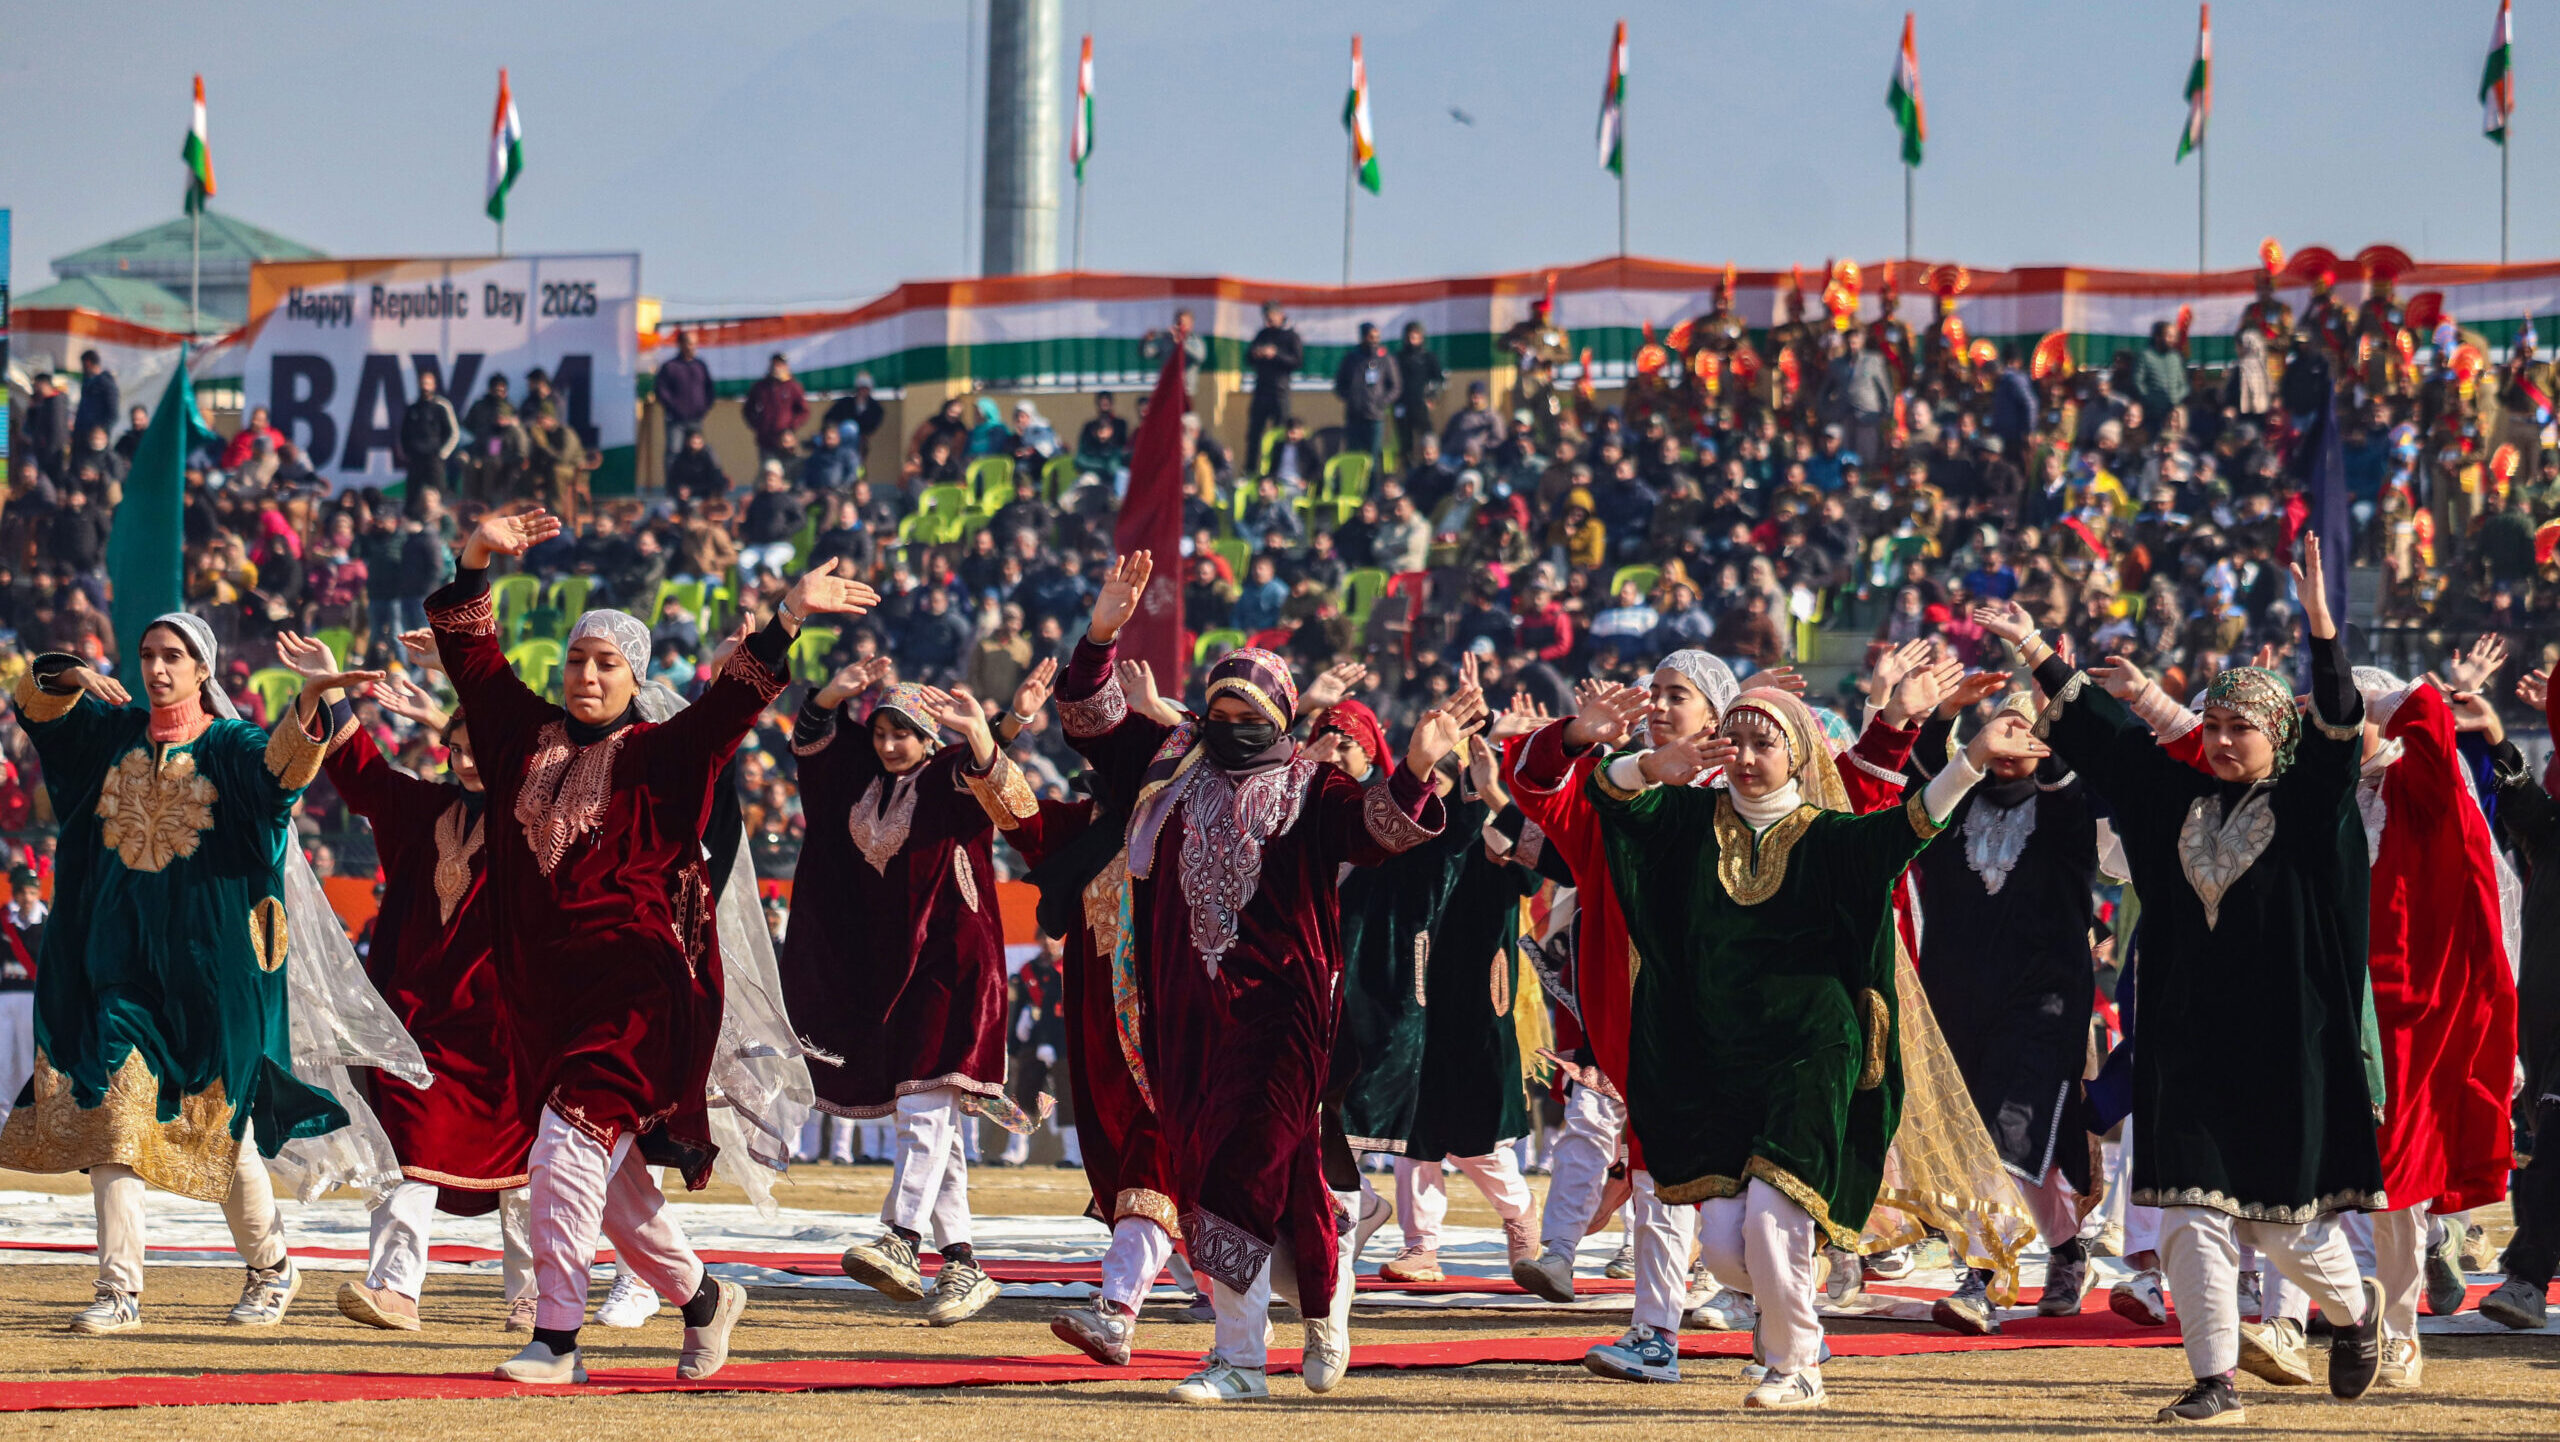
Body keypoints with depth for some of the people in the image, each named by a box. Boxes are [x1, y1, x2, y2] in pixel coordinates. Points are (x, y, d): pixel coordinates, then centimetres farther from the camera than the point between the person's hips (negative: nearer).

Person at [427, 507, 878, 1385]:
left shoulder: (659, 756, 0)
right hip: (544, 989, 6)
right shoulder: (528, 738, 12)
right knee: (610, 1178, 10)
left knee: (567, 1153, -16)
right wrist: (477, 561, 3)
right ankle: (702, 1297, 30)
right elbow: (471, 655, 14)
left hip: (632, 989, -6)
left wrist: (787, 619, -20)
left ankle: (557, 1339, -12)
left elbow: (731, 701, -10)